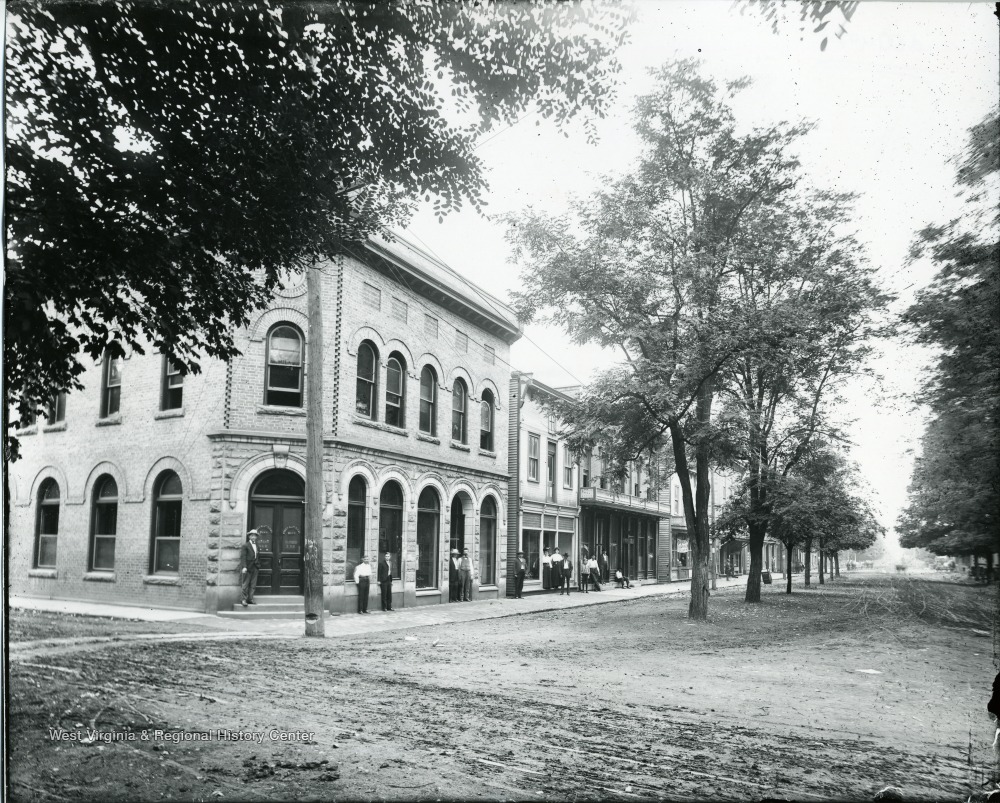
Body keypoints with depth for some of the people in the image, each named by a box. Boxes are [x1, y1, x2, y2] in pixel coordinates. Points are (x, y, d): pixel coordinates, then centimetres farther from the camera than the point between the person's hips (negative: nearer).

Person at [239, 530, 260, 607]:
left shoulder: (256, 546, 16)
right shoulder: (245, 545, -3)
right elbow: (243, 556, -10)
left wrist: (258, 566, 9)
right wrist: (244, 567, -19)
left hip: (255, 568, 6)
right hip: (247, 568, -6)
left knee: (253, 585, 5)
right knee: (245, 584, -5)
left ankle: (250, 599, 9)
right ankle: (243, 600, -2)